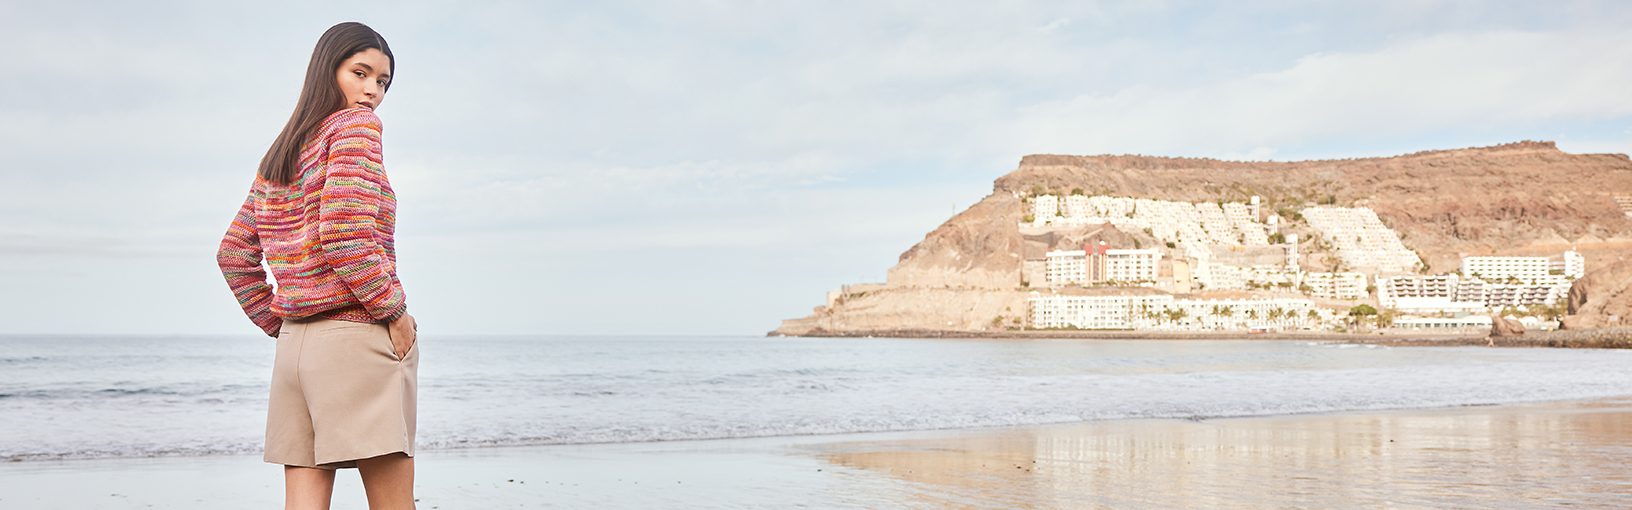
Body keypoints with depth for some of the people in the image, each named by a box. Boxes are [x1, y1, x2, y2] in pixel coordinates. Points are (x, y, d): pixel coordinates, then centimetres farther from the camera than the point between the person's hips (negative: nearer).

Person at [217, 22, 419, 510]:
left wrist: (280, 324, 19)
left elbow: (234, 255, 20)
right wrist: (394, 310, -11)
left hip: (294, 342, 8)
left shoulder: (278, 157, 19)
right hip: (357, 336, -8)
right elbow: (345, 235, -19)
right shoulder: (355, 125, -6)